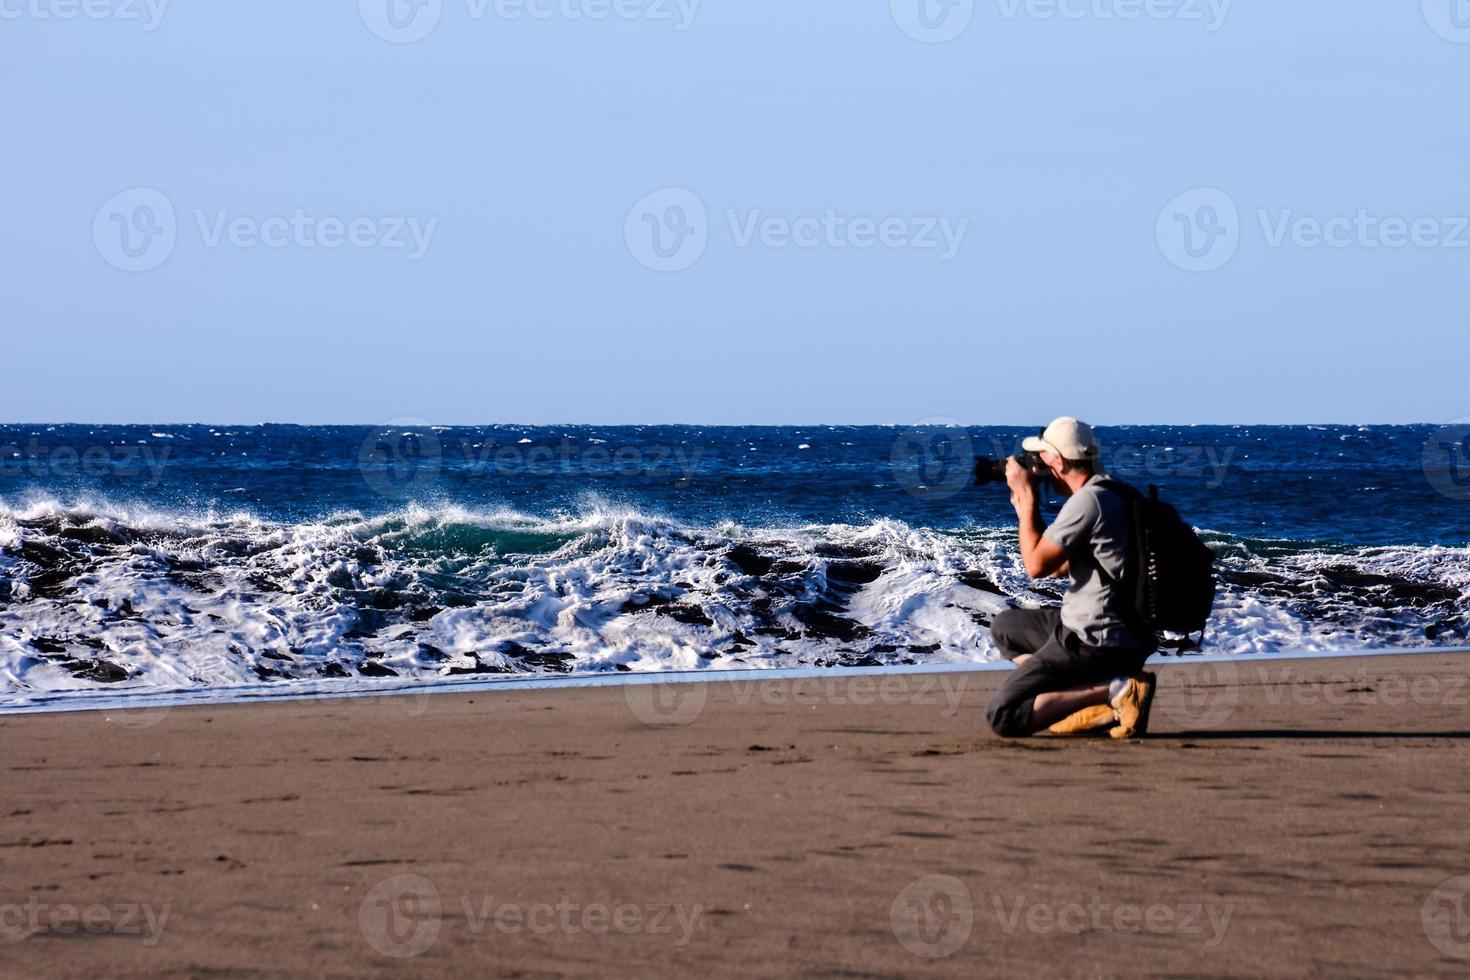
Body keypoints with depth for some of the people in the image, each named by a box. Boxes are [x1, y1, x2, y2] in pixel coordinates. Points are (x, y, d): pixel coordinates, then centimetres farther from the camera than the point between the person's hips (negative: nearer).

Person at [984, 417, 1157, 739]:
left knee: (1001, 716, -10)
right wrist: (1027, 509, 16)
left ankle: (1116, 691, -16)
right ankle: (1088, 695, 7)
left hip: (1094, 643, -10)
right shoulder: (1112, 495, 14)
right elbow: (1060, 566, 23)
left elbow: (1037, 565, -16)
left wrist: (1027, 498, -6)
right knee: (1004, 626, 30)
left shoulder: (1088, 500, -17)